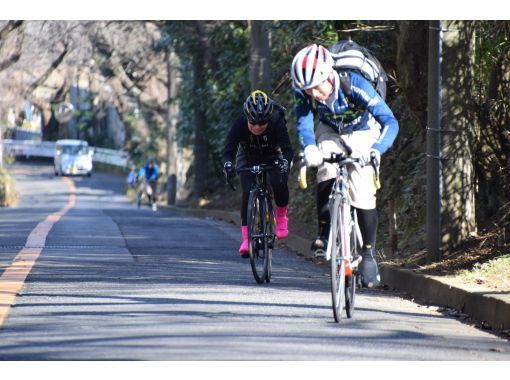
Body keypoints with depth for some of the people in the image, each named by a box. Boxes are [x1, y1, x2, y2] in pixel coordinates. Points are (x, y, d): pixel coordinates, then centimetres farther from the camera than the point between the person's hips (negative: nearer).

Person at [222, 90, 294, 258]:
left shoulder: (277, 123, -31)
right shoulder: (239, 124, -30)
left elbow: (287, 149, -37)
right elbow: (229, 151, -32)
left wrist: (285, 162, -59)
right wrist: (227, 164, -54)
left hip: (272, 158, 0)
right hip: (247, 160, 0)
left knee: (279, 184, -28)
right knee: (248, 192, -21)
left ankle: (281, 216, 1)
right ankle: (246, 239, -17)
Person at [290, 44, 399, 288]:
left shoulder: (355, 86, -37)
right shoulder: (303, 89, -26)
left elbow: (390, 122, -38)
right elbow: (303, 120, -26)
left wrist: (376, 150, -55)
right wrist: (309, 148, -48)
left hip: (362, 132, -2)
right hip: (330, 132, 2)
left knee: (363, 196, -15)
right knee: (327, 173, -29)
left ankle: (368, 254, 1)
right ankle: (324, 231, -11)